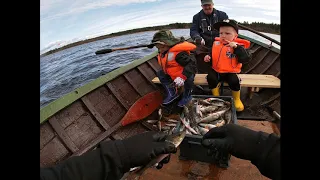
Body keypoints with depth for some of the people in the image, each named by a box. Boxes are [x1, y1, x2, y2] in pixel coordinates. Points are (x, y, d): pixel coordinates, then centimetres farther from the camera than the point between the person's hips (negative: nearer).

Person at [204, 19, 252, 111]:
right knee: (211, 78, -25)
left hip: (230, 72, -2)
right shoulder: (216, 43, 3)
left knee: (234, 81, -28)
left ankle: (236, 99, 4)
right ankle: (216, 96, 3)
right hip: (216, 70, 3)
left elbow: (246, 59, -23)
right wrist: (208, 57, -6)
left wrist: (237, 47, -30)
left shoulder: (239, 46, -8)